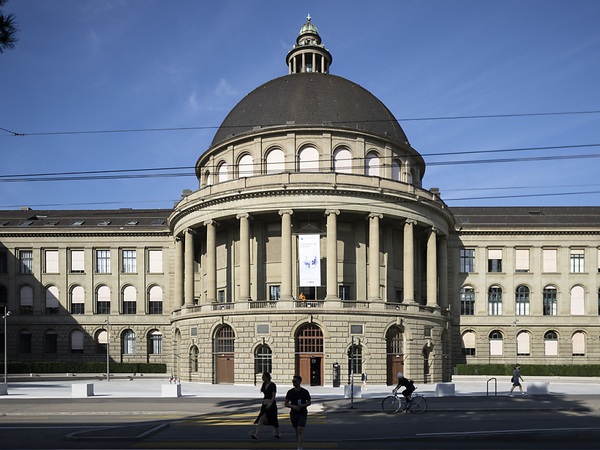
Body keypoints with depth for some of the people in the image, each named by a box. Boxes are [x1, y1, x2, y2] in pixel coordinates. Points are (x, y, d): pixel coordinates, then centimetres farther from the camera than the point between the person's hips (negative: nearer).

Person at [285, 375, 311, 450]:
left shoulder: (305, 392, -4)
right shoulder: (290, 392, 2)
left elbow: (309, 402, 3)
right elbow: (286, 403, 5)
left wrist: (302, 405, -17)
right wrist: (293, 406, -15)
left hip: (302, 414, -3)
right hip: (293, 414, 3)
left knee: (300, 432, -12)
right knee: (296, 432, 10)